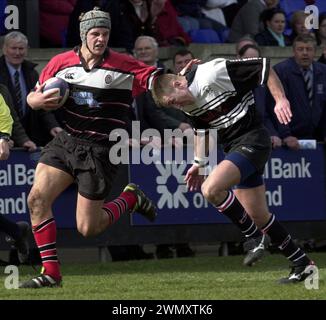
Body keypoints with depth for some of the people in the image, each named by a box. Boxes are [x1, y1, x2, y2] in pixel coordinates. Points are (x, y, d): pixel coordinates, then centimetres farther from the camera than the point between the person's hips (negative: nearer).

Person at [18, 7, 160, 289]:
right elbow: (33, 97, 12)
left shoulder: (125, 67, -8)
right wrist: (38, 100, -11)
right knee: (37, 199, -14)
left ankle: (131, 199, 25)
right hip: (66, 141, 4)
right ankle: (51, 273, -4)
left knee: (88, 228, -4)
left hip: (100, 150, -4)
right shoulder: (61, 63, 3)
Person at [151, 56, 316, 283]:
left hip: (252, 141, -9)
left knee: (211, 189, -24)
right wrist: (199, 163, 21)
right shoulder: (189, 104, 6)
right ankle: (301, 264, 19)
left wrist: (281, 100, -19)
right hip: (235, 147, 9)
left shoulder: (214, 73, -20)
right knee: (259, 216, 8)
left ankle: (255, 236, -9)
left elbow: (264, 67, -16)